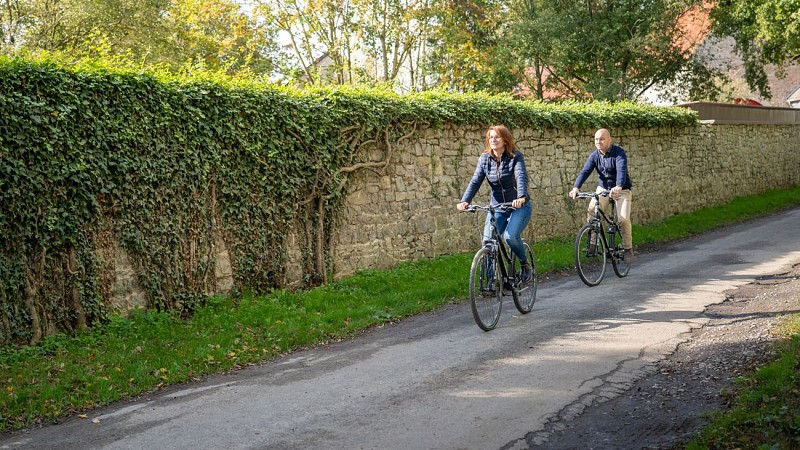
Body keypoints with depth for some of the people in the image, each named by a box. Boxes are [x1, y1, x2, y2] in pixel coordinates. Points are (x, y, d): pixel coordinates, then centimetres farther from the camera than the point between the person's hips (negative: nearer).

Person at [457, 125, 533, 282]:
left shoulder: (516, 157, -11)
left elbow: (521, 177, -27)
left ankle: (525, 264, 3)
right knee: (488, 241, -15)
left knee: (510, 236, -26)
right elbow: (475, 181, -8)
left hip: (519, 206, -4)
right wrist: (465, 201, -26)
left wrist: (521, 197, -47)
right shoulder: (484, 159, 1)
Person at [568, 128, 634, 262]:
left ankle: (628, 248, 4)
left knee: (624, 219, -16)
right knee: (591, 212, -18)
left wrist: (618, 187, -56)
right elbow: (585, 171, -17)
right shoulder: (594, 155, -6)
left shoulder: (619, 153, -20)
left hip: (621, 190, -4)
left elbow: (621, 170, -36)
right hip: (603, 188, 4)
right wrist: (576, 187, -35)